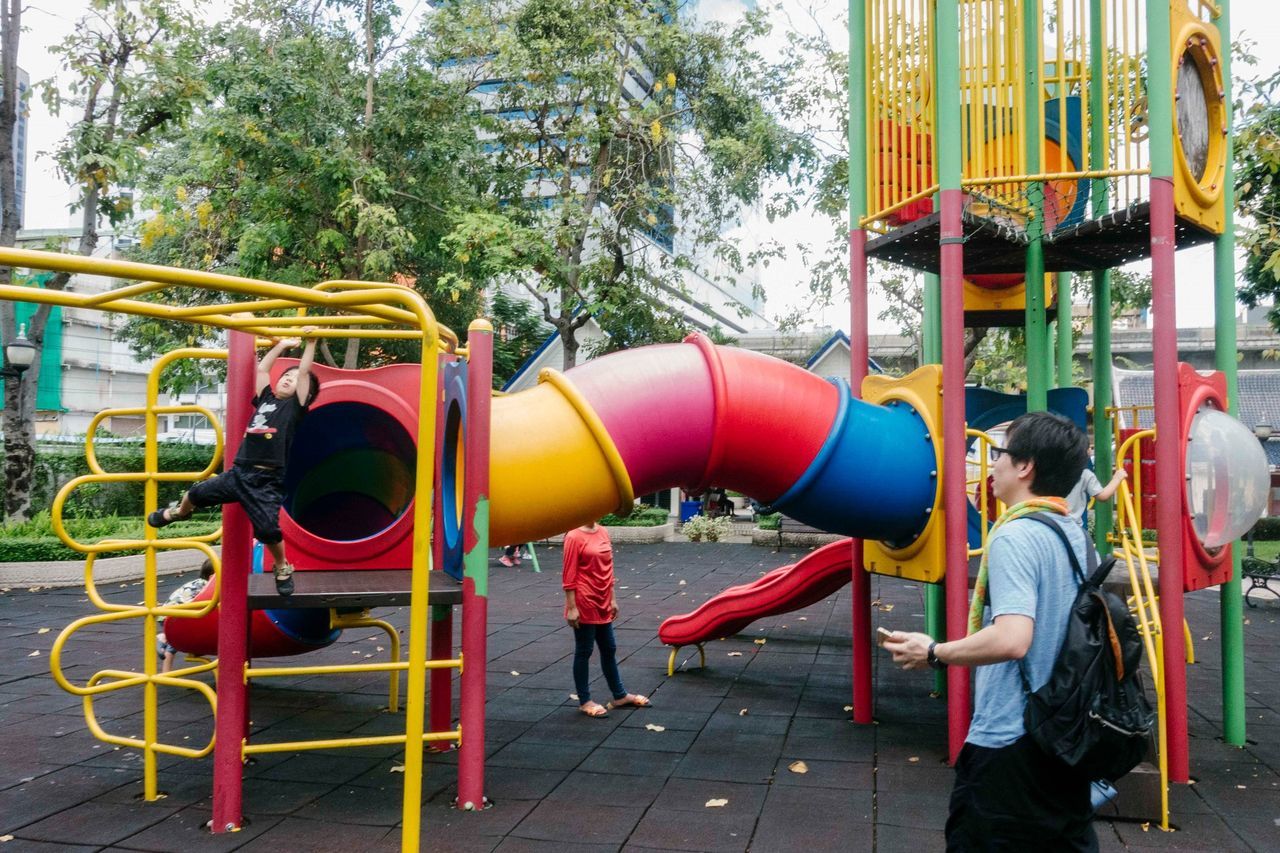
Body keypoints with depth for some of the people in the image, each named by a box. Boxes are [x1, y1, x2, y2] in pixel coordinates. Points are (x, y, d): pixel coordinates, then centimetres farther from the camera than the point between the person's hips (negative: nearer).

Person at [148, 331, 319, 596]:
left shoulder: (295, 405, 2)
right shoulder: (265, 399, 16)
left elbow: (305, 372, -6)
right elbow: (261, 369, 20)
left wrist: (310, 343, -6)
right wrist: (282, 344, 24)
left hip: (267, 482, -5)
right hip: (239, 472, 6)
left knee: (267, 529, -16)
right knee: (197, 493, 19)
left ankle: (283, 569, 10)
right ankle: (179, 512, 55)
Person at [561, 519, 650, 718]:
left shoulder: (603, 532, 7)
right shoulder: (574, 537, -15)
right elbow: (569, 576, -15)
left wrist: (612, 599, 13)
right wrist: (572, 607, -15)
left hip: (603, 604, 7)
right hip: (585, 604, -7)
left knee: (609, 649, 17)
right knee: (583, 651, 5)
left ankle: (620, 696, 29)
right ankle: (584, 701, 17)